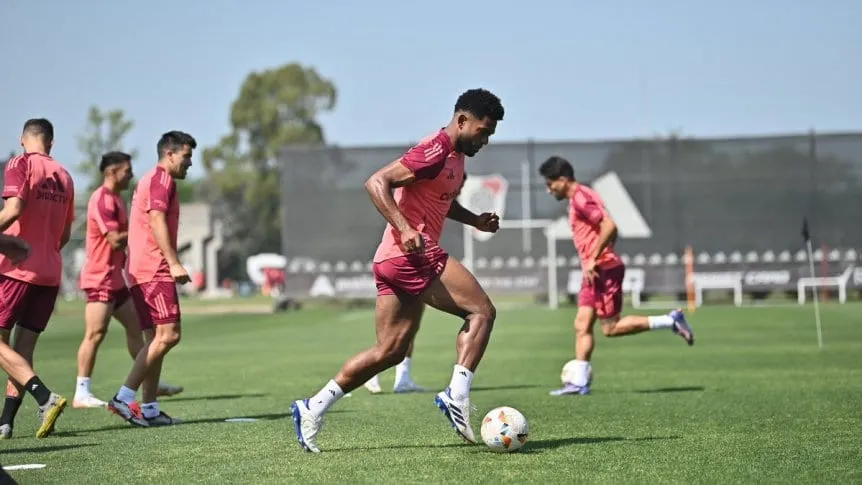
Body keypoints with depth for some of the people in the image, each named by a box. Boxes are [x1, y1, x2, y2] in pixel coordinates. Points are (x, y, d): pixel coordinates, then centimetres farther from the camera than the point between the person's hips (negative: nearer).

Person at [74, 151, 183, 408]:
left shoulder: (116, 199, 16)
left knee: (136, 328, 12)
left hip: (116, 278, 10)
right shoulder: (102, 200, -15)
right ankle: (81, 394, -7)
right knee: (95, 334, -10)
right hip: (100, 278, -10)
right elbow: (115, 240, -21)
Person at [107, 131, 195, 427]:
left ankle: (149, 409, 6)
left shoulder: (150, 180, 25)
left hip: (141, 270, 11)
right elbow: (157, 220, -17)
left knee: (160, 338, 9)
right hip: (154, 269, -11)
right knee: (169, 334, -15)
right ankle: (124, 397, -17)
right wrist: (174, 263, -23)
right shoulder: (162, 179, -5)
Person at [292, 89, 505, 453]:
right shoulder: (436, 150, -12)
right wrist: (404, 228, -28)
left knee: (390, 351, 10)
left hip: (392, 260, 10)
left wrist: (475, 221, 20)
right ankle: (457, 397, -13)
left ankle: (314, 408, 10)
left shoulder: (456, 156, 19)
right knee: (482, 312, -9)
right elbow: (377, 183, -18)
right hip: (413, 256, -10)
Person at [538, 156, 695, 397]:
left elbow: (609, 226, -24)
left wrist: (593, 260, -21)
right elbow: (608, 229, 24)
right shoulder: (578, 198, 17)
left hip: (604, 269, -10)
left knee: (611, 327, -6)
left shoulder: (581, 198, -14)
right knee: (581, 325, 4)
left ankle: (671, 321, -1)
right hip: (595, 272, 10)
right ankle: (579, 381, 1)